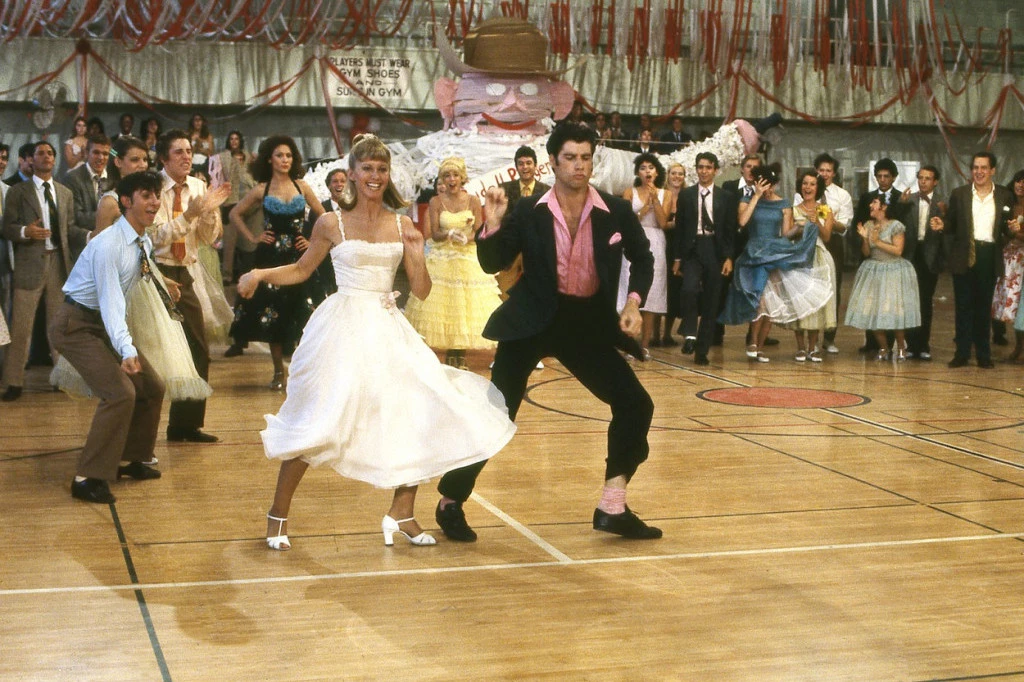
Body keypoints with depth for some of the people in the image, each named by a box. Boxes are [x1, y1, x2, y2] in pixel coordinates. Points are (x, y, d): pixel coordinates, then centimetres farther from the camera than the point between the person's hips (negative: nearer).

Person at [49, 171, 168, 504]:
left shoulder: (144, 243, 2)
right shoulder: (109, 245, -25)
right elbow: (110, 302, -32)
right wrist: (126, 350, -42)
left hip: (104, 324, 9)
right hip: (76, 325, -9)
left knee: (152, 387, 10)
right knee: (120, 392, -22)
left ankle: (129, 459, 26)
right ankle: (88, 478, -13)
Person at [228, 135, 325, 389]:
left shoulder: (301, 186, 6)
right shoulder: (262, 190, 3)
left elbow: (323, 216, 12)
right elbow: (235, 214, 10)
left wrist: (313, 241, 2)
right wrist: (252, 238, 2)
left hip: (298, 255, 1)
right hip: (272, 256, 0)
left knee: (302, 315, -3)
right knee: (273, 314, 2)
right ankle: (278, 372, 12)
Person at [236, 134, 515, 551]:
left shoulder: (402, 226, 6)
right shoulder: (331, 223, 0)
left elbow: (422, 291, 5)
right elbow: (301, 270, 11)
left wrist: (417, 257, -13)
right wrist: (260, 274, -5)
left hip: (389, 329, 4)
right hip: (344, 326, -4)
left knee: (422, 414, -3)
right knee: (322, 418, -10)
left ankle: (401, 514, 12)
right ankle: (278, 513, 9)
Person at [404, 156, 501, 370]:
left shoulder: (473, 201, 3)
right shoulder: (436, 202, 2)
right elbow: (434, 233, -4)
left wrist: (467, 236, -20)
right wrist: (451, 234, -22)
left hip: (468, 258, 0)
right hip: (442, 259, 0)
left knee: (466, 305, -1)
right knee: (443, 304, -4)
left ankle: (461, 356, 8)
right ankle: (450, 355, 4)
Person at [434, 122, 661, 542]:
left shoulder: (616, 212, -5)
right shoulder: (528, 212, -9)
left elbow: (642, 259, 11)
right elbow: (493, 265, -5)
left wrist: (634, 302, -5)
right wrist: (493, 224, -22)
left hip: (590, 321, 3)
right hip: (534, 320, -3)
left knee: (635, 406, -2)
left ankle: (612, 508, 11)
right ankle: (451, 503, 11)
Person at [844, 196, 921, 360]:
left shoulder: (895, 226, -8)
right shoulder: (869, 225, 7)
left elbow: (898, 250, -15)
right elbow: (866, 253, 7)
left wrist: (878, 242, -17)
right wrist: (865, 238, -11)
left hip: (893, 272, -5)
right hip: (873, 272, 5)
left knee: (894, 311, -6)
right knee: (872, 311, -1)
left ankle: (901, 348, 12)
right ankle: (883, 348, 14)